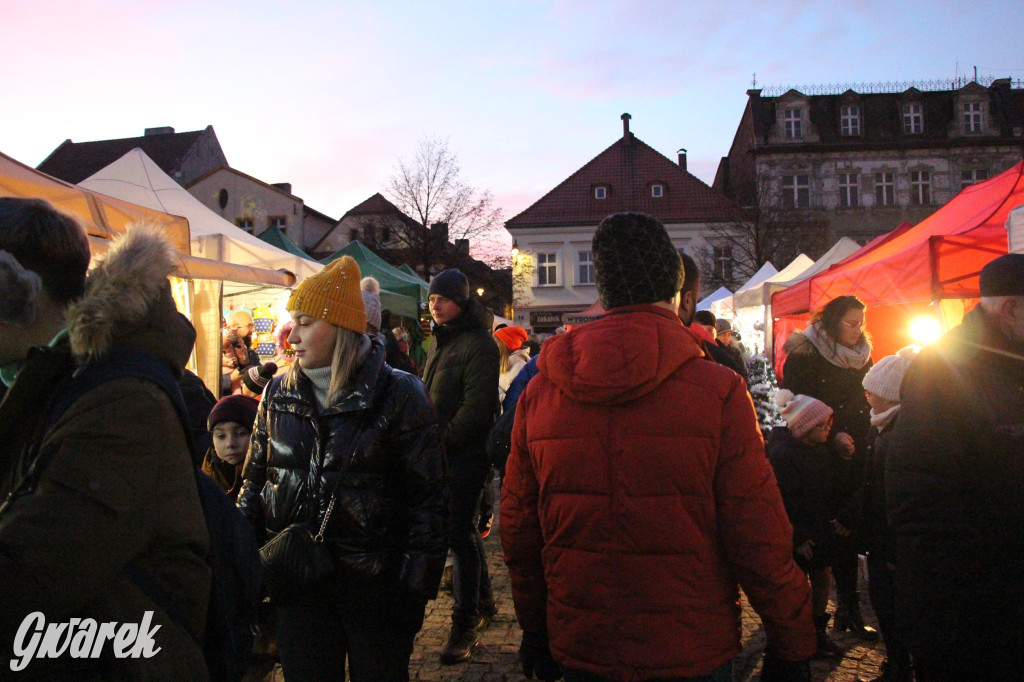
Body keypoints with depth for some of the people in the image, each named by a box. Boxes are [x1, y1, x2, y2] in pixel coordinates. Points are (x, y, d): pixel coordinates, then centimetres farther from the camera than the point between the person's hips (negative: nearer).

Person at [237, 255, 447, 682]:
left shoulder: (397, 395, -9)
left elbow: (428, 498, -8)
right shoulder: (279, 394, 5)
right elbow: (254, 481, 13)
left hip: (374, 583, -3)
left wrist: (416, 587, -11)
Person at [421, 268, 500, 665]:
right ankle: (483, 600, 33)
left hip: (466, 454, -8)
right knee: (464, 528, 17)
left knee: (460, 533, -7)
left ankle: (466, 624, 2)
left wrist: (442, 441, -15)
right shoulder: (439, 340, 15)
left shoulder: (478, 344, -13)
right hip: (441, 452, 8)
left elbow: (476, 407, -18)